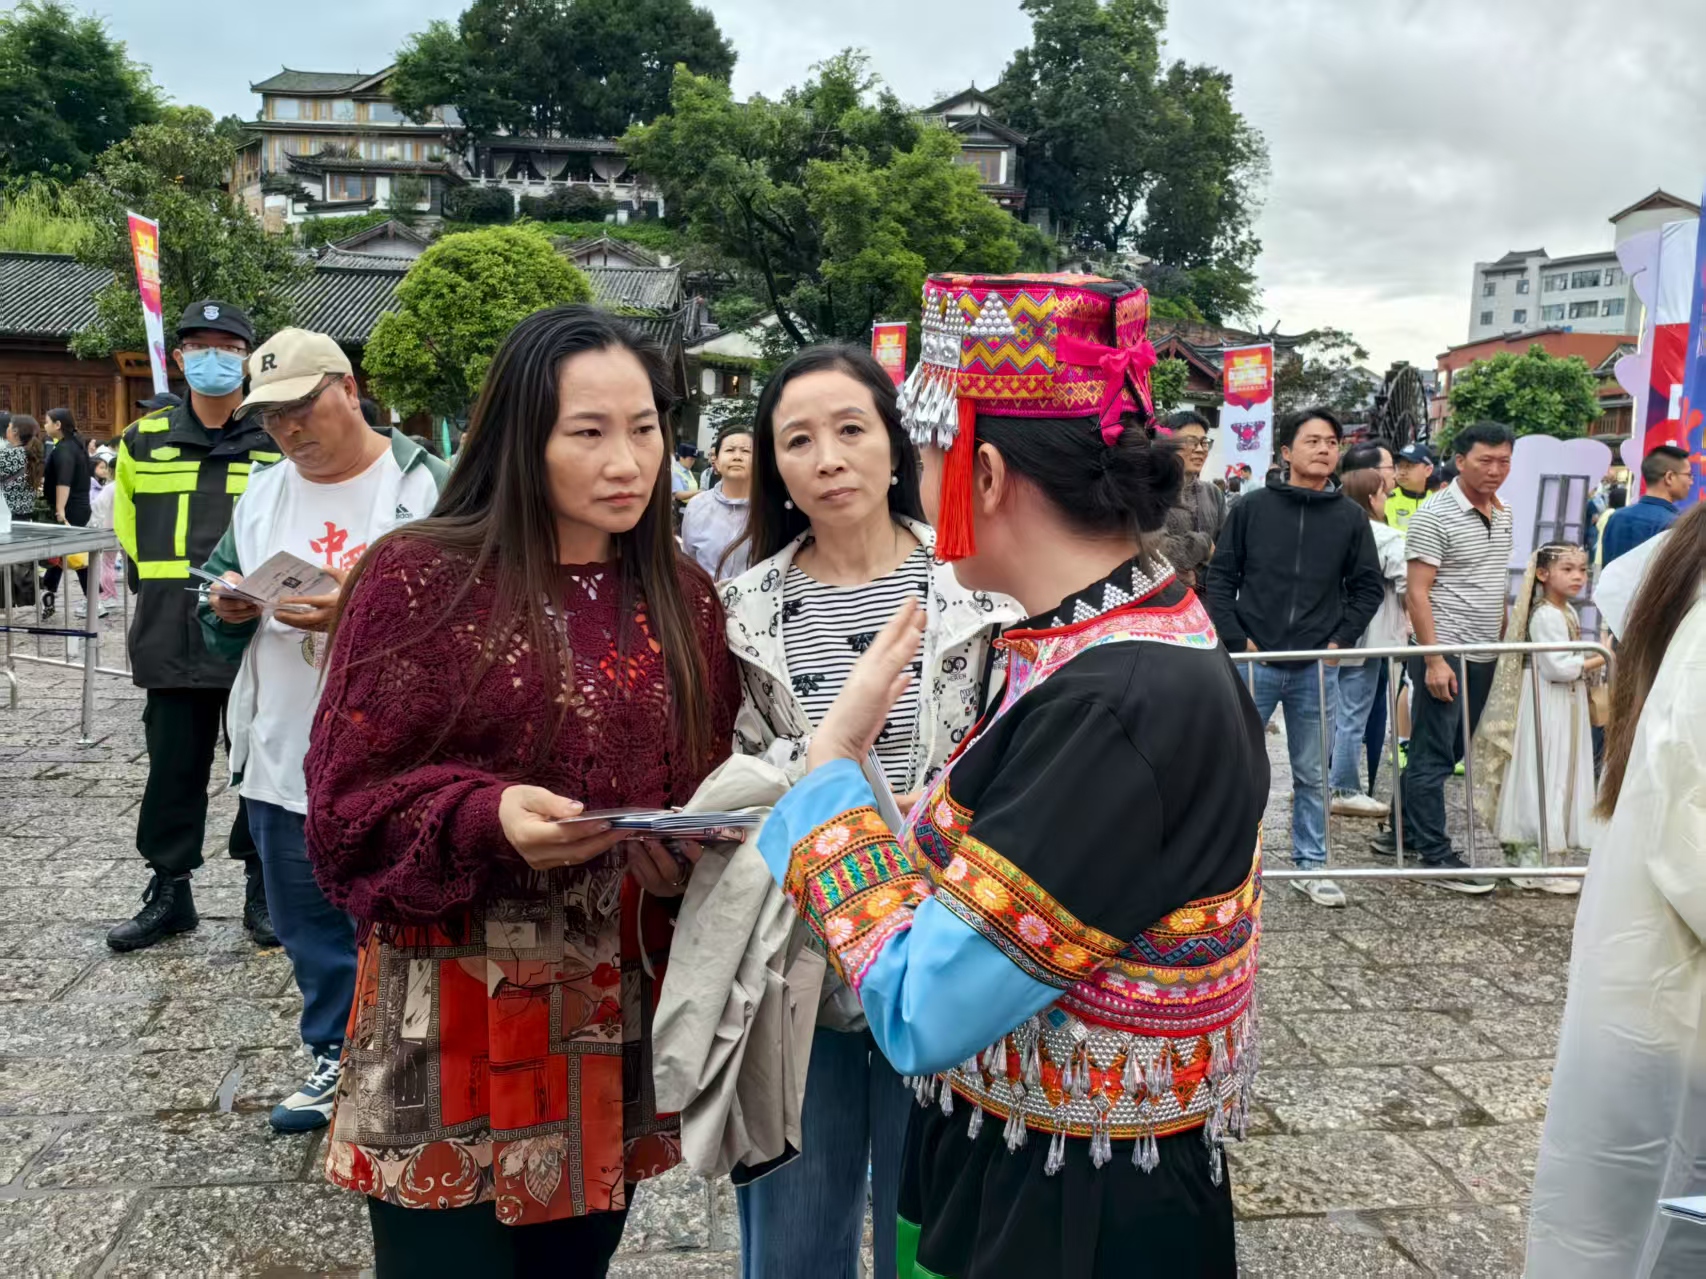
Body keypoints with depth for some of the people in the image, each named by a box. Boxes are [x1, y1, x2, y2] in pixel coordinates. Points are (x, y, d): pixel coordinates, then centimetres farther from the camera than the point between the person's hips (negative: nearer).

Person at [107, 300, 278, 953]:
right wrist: (158, 590, 13)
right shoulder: (143, 441, 9)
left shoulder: (281, 444, -1)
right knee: (173, 766, 10)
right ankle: (168, 891, 23)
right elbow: (129, 531, 19)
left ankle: (264, 892, 19)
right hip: (172, 638, 3)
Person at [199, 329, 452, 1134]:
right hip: (285, 759, 6)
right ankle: (338, 1059, 34)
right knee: (310, 926, 16)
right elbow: (222, 634, 18)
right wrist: (228, 609, -4)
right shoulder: (261, 496, 12)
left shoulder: (427, 487, -7)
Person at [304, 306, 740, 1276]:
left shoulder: (682, 595, 5)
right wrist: (488, 817, -28)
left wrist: (696, 848, -10)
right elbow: (347, 809, -10)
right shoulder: (420, 578, -10)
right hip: (459, 1025, -4)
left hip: (621, 1016, 5)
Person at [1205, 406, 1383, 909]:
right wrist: (1237, 638, -7)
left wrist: (1342, 639, 0)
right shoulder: (1252, 507, 0)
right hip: (1254, 661, -2)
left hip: (1316, 668, 2)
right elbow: (1221, 577, 1)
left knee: (1313, 774, 11)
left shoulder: (1350, 517, 5)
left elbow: (1368, 587, 11)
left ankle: (1311, 866, 23)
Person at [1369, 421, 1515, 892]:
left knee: (1448, 754, 14)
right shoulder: (1434, 517, -12)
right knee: (1433, 758, -1)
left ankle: (1406, 832, 26)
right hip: (1445, 656, -8)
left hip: (1483, 658, 8)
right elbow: (1417, 592, -15)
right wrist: (1434, 659, -20)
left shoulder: (1503, 517, 11)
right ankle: (1436, 856, 5)